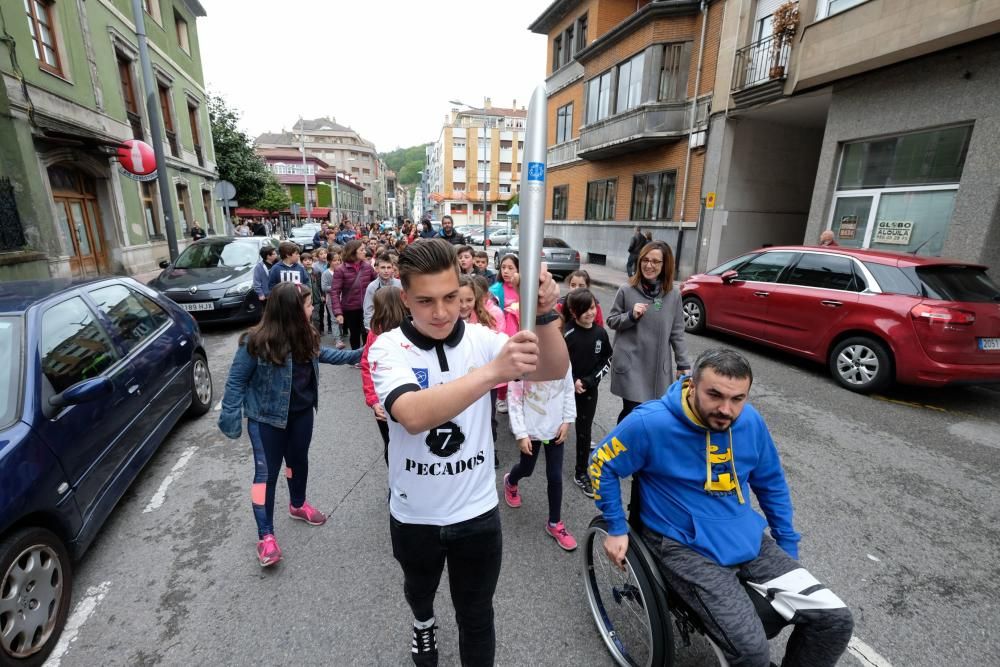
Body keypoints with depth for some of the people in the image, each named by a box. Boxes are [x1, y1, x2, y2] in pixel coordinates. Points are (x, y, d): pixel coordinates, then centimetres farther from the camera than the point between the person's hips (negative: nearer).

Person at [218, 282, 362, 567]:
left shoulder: (305, 336, -6)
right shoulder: (256, 342, -25)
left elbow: (321, 354, 14)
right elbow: (236, 380, -15)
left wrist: (356, 355, 12)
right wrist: (230, 417, -15)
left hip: (302, 413, 6)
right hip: (266, 418, -6)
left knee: (299, 460, 22)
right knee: (267, 472, 3)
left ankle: (298, 505, 47)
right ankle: (266, 536, 16)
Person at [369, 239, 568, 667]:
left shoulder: (480, 339, -12)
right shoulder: (388, 348, -19)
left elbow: (555, 371, -23)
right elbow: (414, 416, -38)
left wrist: (544, 314, -42)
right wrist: (494, 371, -50)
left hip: (477, 512, 0)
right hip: (414, 515, 1)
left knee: (477, 618, 18)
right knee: (419, 589, 32)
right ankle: (423, 622, 65)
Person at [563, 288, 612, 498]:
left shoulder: (600, 333, -5)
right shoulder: (566, 334, -17)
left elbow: (607, 361, 2)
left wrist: (589, 381, -8)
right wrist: (572, 383, -16)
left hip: (589, 390, 2)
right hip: (566, 389, -2)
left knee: (584, 431, 8)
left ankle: (581, 473, 21)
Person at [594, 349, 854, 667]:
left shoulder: (751, 422, -5)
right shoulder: (651, 423, -22)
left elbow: (772, 484, 12)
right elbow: (602, 465, -8)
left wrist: (788, 547, 15)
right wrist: (616, 528, -4)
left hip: (748, 540, 6)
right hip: (685, 546, -5)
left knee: (835, 619, -3)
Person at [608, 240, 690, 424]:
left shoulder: (673, 294, 0)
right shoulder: (627, 290, -4)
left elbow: (677, 332, 6)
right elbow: (611, 321, 4)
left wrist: (683, 364, 6)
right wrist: (631, 315, -15)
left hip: (658, 366, 2)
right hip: (630, 364, -2)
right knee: (633, 411, -5)